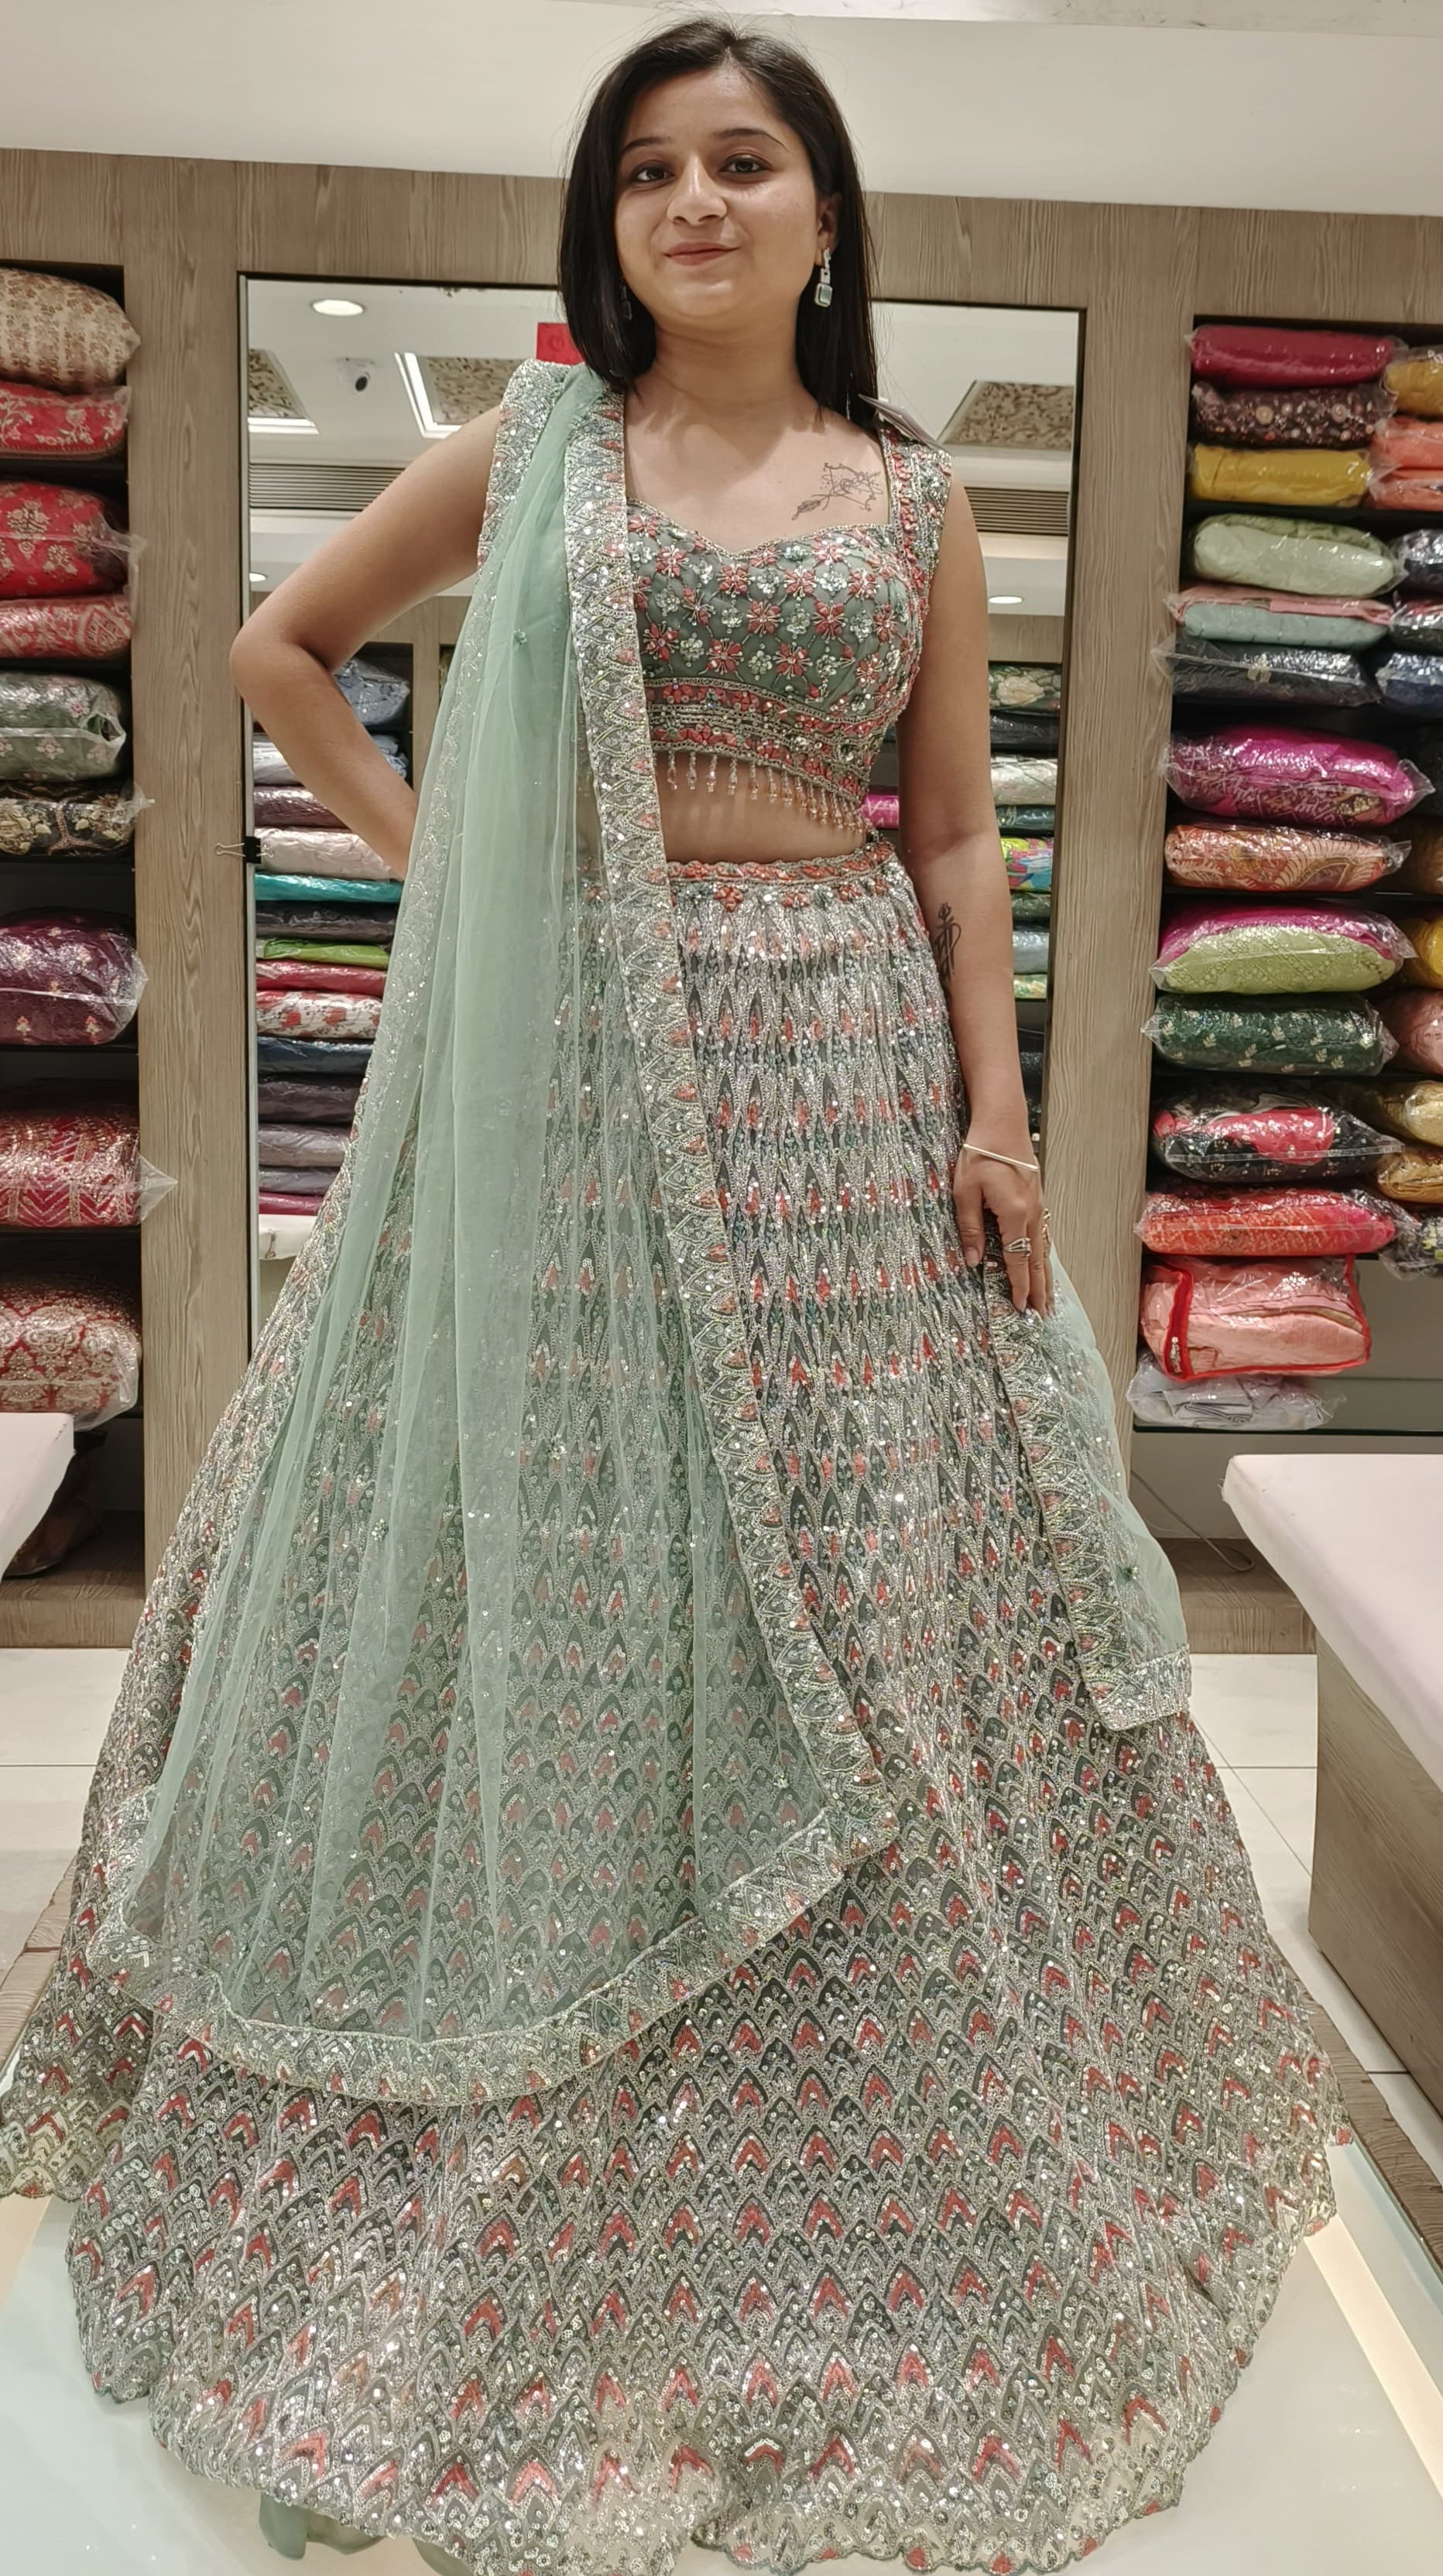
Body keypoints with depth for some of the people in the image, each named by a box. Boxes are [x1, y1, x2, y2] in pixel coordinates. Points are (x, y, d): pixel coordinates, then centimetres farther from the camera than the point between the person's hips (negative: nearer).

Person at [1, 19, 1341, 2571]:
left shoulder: (916, 497, 10)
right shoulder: (532, 446, 7)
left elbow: (955, 833, 9)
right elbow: (280, 649, 17)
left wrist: (997, 1106, -1)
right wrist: (425, 843, 5)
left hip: (841, 1066, 1)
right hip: (575, 1071, -1)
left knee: (860, 1632, 5)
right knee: (559, 1578, 4)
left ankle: (861, 2209, 26)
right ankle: (519, 2184, 25)